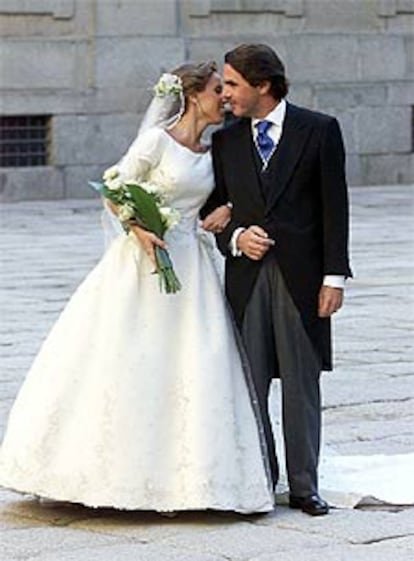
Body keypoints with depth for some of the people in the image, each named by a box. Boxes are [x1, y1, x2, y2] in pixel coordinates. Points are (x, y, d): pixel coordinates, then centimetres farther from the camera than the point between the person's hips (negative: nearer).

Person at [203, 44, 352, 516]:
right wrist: (236, 237, -9)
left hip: (300, 276, -3)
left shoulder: (319, 130, 0)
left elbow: (334, 207, -1)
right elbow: (213, 210, 13)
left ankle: (303, 486, 9)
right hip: (246, 278, 3)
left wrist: (334, 277, -6)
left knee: (301, 384, 2)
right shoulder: (225, 141, 10)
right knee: (248, 384, 3)